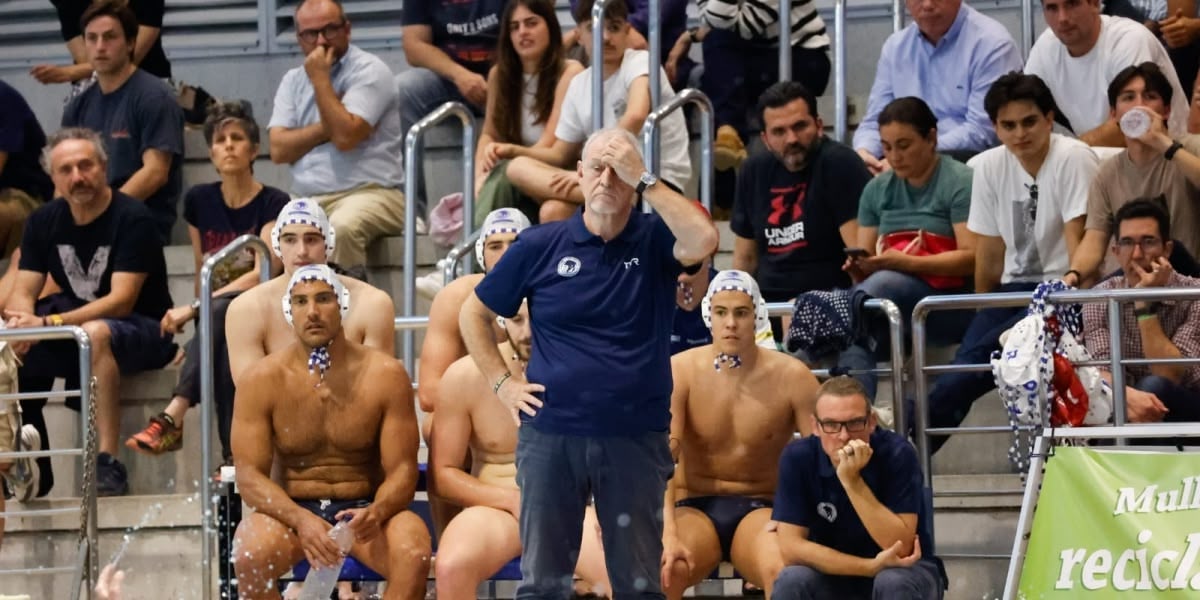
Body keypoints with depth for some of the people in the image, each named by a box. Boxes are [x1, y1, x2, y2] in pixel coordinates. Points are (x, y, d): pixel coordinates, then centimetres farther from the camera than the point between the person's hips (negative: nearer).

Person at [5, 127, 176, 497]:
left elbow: (122, 300, -23)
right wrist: (21, 321, -27)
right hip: (74, 330, 7)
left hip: (142, 331, -7)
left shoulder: (132, 218, -15)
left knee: (95, 333, -37)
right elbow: (23, 292, 0)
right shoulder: (44, 222, 3)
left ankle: (108, 464, -40)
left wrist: (49, 323, -34)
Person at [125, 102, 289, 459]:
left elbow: (263, 275, -15)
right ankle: (234, 458, -50)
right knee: (224, 349, -37)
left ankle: (173, 418, -54)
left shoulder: (273, 204, -3)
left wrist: (194, 309, -22)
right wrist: (195, 316, 3)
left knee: (218, 312, -41)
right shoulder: (199, 202, 13)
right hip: (215, 318, 4)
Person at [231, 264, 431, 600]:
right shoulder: (261, 380, -5)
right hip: (292, 510, 0)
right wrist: (301, 520, -29)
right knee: (250, 553, -34)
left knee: (414, 553, -32)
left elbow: (402, 469, -6)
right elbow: (250, 474, -10)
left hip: (365, 511, 0)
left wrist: (376, 513, -29)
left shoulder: (385, 376, -5)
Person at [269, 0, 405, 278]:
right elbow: (279, 150, 3)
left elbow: (345, 137, -15)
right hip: (306, 200, 5)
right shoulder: (293, 80, 16)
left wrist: (320, 79, -9)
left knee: (341, 227, -38)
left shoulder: (369, 70, -2)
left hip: (368, 192, -5)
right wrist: (329, 125, -7)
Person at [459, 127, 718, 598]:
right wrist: (502, 382, 3)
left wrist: (643, 179, -16)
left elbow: (703, 241, -21)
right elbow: (474, 314, 13)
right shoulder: (539, 246, 4)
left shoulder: (655, 240, 2)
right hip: (551, 435, 1)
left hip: (637, 437, 0)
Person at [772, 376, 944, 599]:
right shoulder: (798, 458, -15)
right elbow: (791, 547, -19)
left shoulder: (897, 454, -20)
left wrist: (852, 481, -33)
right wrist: (872, 566, -26)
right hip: (833, 576, 2)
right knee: (791, 582, -28)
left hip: (904, 571, -2)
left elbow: (900, 547, -26)